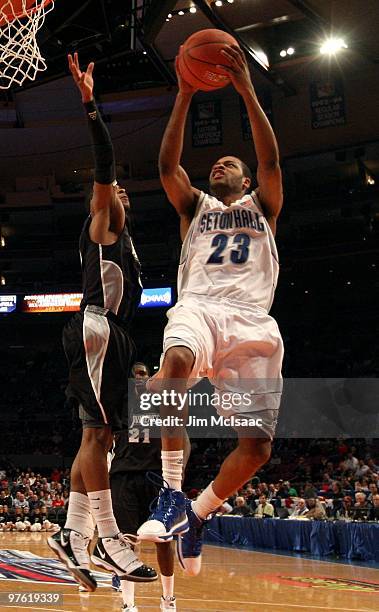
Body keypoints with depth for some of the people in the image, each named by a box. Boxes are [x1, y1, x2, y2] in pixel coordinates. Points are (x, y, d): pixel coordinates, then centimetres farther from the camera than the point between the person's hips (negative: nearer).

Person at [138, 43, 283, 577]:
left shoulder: (262, 206, 25)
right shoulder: (196, 206, 28)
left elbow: (271, 160, 5)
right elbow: (167, 163, 11)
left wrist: (247, 90, -1)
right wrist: (185, 94, 4)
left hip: (252, 318, 1)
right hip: (200, 305, -1)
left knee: (258, 444, -10)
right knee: (176, 360, -39)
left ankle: (197, 514, 13)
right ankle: (173, 496, -33)